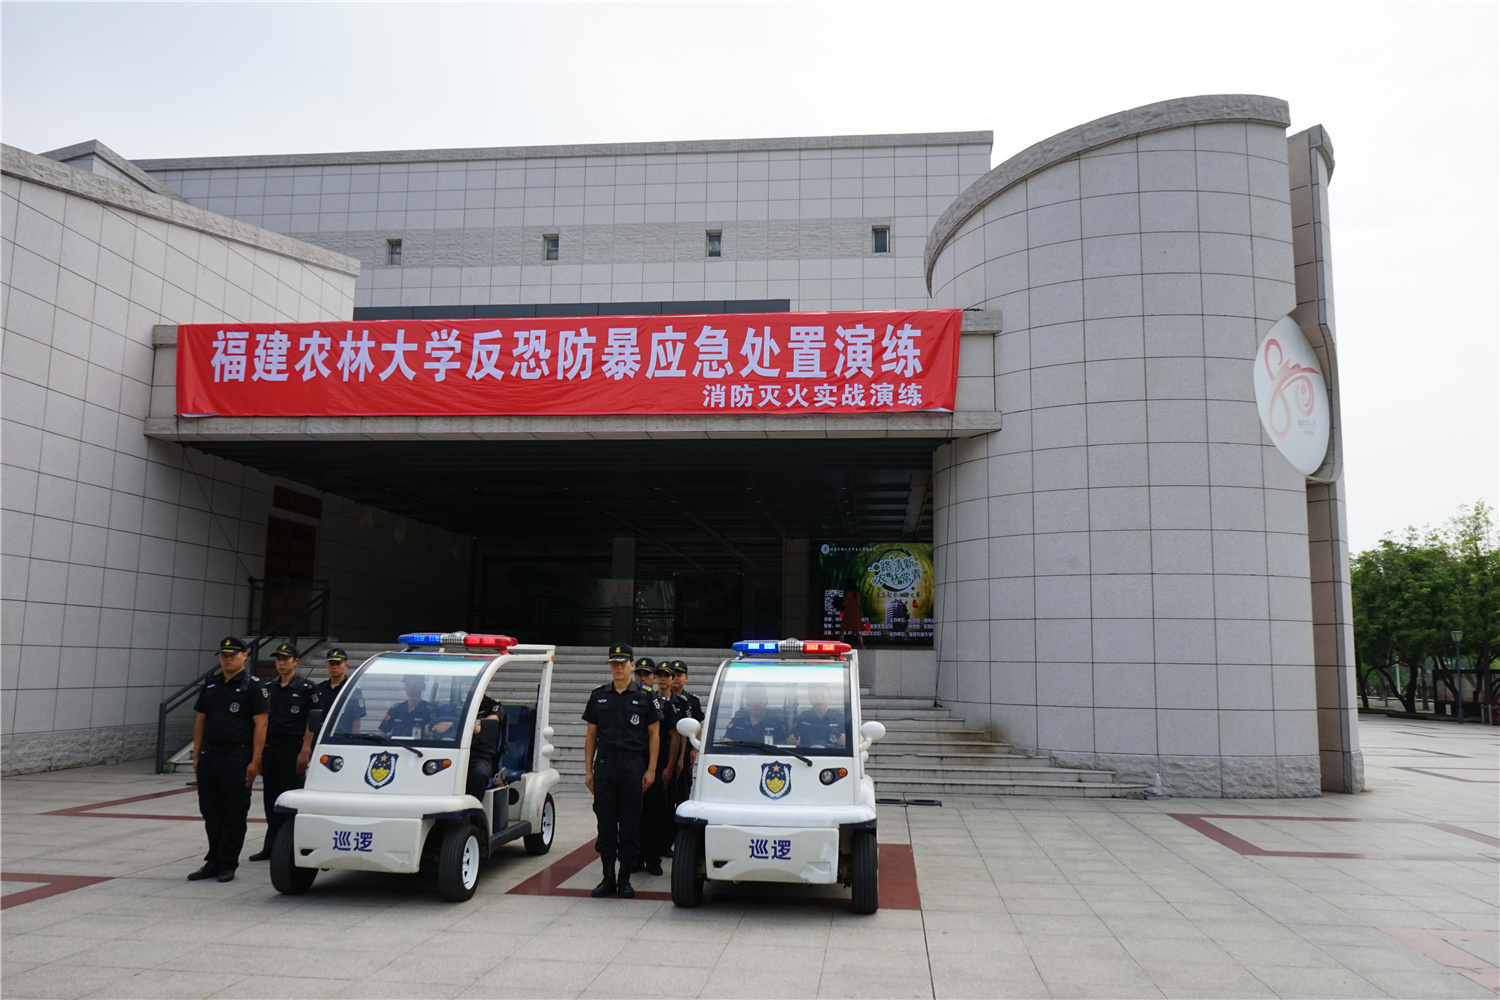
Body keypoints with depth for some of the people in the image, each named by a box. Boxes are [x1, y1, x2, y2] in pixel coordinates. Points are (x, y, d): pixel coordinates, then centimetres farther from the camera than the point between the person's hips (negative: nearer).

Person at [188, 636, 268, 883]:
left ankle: (227, 864, 9)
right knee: (211, 812, 11)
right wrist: (196, 756, 8)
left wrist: (255, 762, -14)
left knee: (234, 814, 1)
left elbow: (260, 725, -9)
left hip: (237, 758, -6)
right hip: (209, 757, 6)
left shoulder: (252, 686, -5)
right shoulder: (210, 684, 12)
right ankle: (213, 862, 22)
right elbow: (199, 721, 15)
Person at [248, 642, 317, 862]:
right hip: (270, 747, 6)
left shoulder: (305, 687, -3)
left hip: (293, 748, -5)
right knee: (270, 798, 9)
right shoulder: (269, 687, 12)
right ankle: (271, 847, 17)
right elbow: (263, 720, 15)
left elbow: (312, 722, -6)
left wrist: (305, 751, -12)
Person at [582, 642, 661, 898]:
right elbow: (591, 735, 12)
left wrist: (651, 769, -3)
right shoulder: (598, 696, 9)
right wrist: (588, 769, 6)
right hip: (604, 765, 2)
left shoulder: (644, 697, 3)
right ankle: (608, 878, 15)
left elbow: (654, 734, 4)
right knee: (606, 822, 5)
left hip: (633, 766, -2)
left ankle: (625, 879, 11)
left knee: (630, 824, 2)